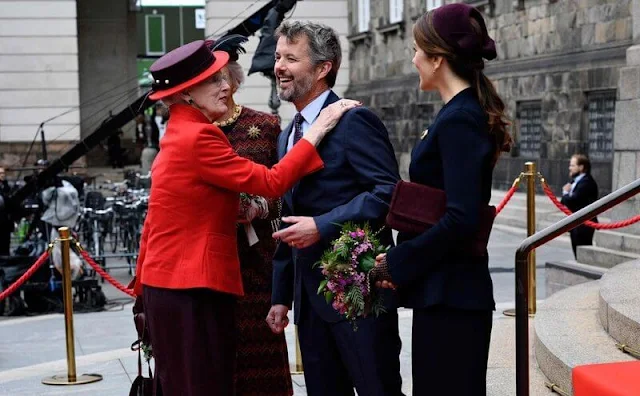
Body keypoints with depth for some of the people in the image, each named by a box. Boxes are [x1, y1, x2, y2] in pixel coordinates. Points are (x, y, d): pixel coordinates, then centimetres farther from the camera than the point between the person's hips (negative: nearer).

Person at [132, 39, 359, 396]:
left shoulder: (178, 136, 14)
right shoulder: (198, 137, -16)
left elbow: (155, 221, 17)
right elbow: (271, 183, -17)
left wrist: (145, 288, 20)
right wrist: (319, 129, -11)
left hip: (168, 285, 10)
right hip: (192, 290, -10)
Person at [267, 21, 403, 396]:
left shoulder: (354, 121, -9)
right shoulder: (288, 136, 17)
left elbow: (389, 191, -19)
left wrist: (322, 225, -22)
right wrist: (281, 295, 18)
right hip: (310, 295, 8)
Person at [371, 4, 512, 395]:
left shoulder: (459, 121, -17)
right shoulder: (468, 113, 13)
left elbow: (461, 219, -25)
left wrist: (397, 264, -14)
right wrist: (402, 260, 8)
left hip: (449, 293, -10)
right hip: (451, 288, 10)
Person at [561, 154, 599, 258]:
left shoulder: (586, 182, -17)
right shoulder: (576, 181, 14)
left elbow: (571, 201, -24)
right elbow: (564, 202, 14)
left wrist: (565, 193, -3)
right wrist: (566, 194, -7)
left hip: (583, 225, -10)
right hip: (576, 225, 10)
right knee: (578, 255, 15)